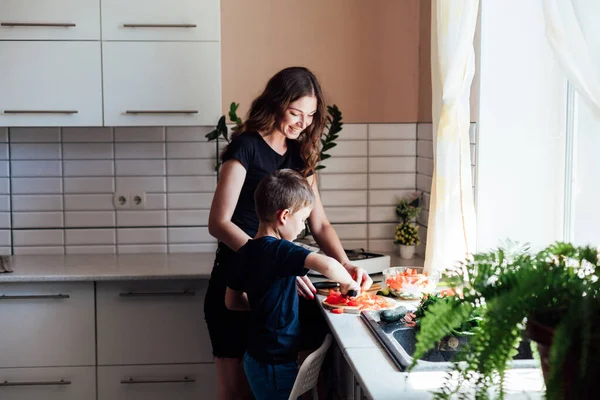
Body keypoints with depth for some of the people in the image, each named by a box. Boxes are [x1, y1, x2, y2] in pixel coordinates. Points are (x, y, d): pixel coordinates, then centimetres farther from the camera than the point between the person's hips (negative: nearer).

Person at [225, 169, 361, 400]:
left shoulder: (246, 252, 3)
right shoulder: (279, 251, -22)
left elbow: (232, 301, 14)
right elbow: (326, 265, -37)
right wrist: (348, 282, -18)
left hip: (256, 357, 8)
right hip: (275, 363, -8)